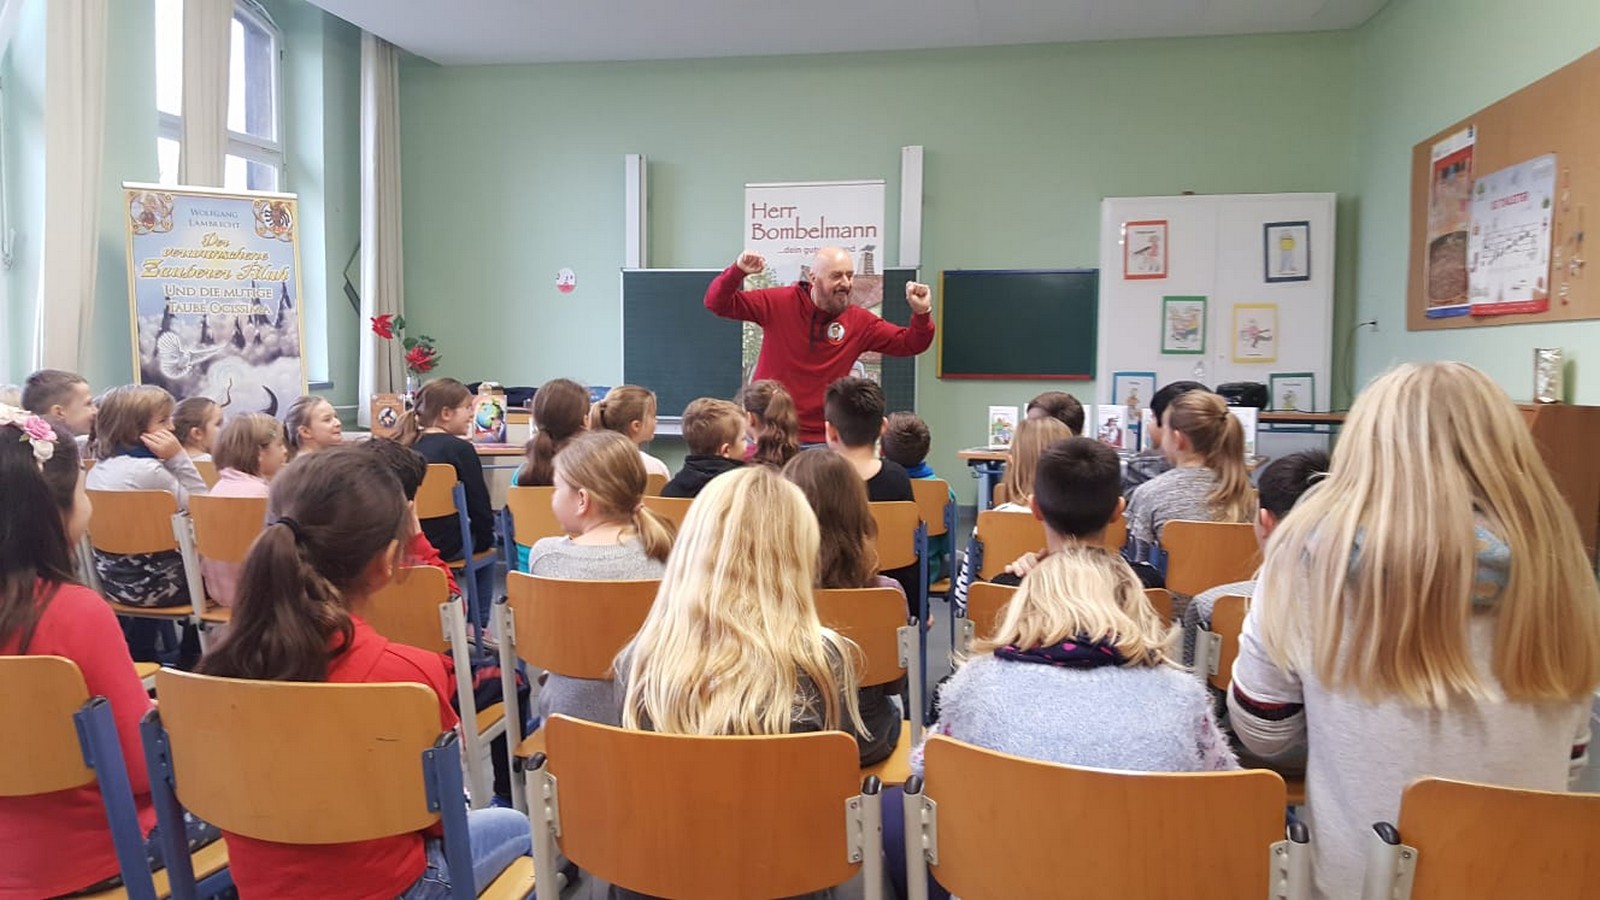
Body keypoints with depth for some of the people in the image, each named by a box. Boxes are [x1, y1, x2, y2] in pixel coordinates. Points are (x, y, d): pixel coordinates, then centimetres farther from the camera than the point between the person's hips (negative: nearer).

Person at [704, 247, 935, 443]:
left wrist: (921, 314, -16)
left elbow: (910, 344, 4)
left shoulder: (859, 322, 1)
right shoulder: (779, 303, -5)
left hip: (821, 440, 1)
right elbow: (717, 303, -4)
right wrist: (737, 272, -22)